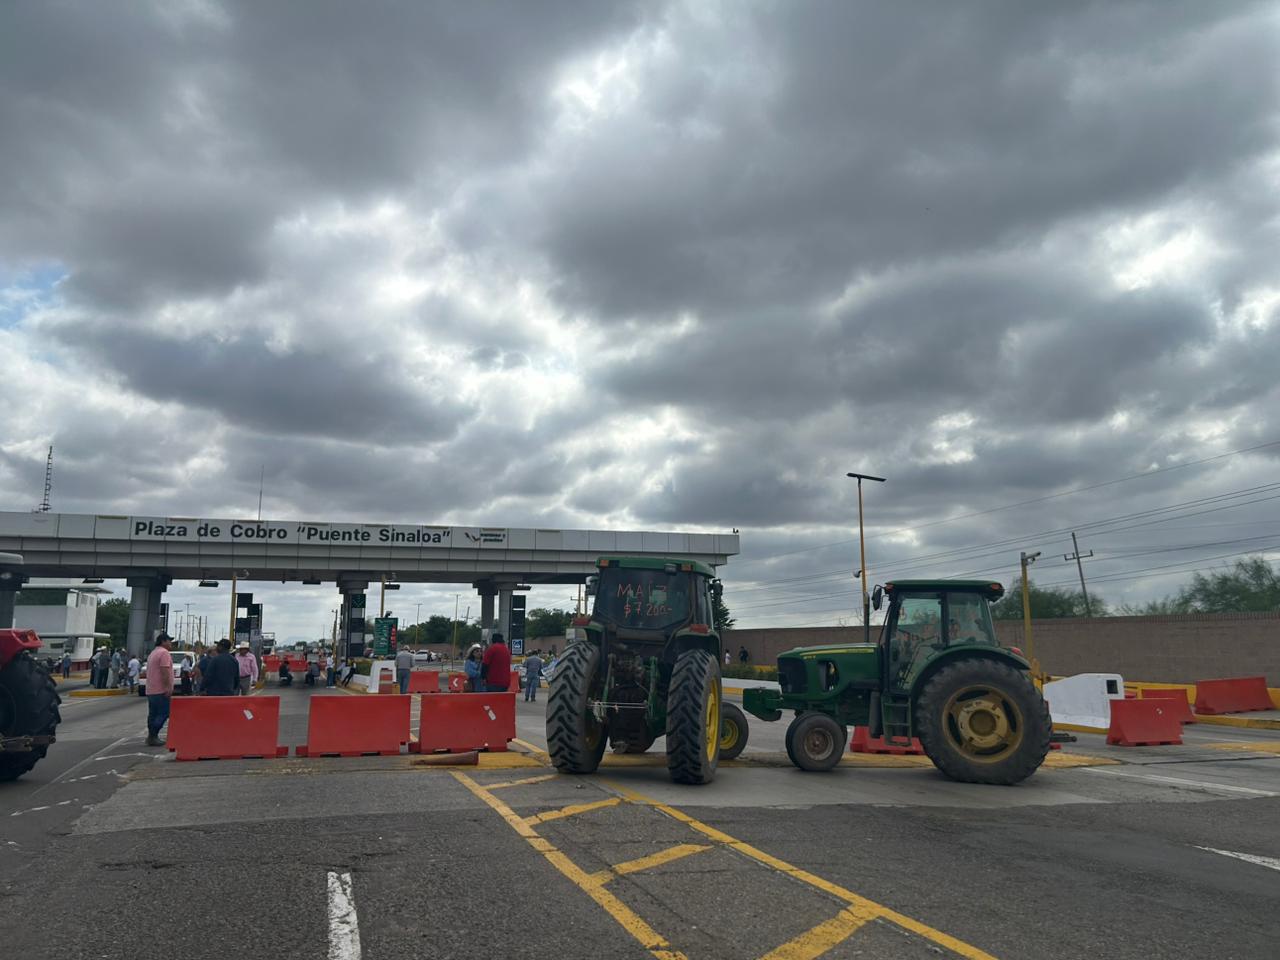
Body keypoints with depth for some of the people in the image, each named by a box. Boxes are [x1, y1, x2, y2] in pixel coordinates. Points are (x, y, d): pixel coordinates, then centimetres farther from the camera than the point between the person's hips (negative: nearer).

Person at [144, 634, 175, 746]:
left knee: (153, 714, 11)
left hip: (151, 690, 10)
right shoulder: (164, 652, -12)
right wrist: (168, 687, -20)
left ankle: (152, 737, 13)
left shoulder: (153, 653, 21)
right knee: (163, 713, -7)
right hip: (161, 691, -10)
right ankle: (153, 737, -10)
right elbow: (164, 672, -20)